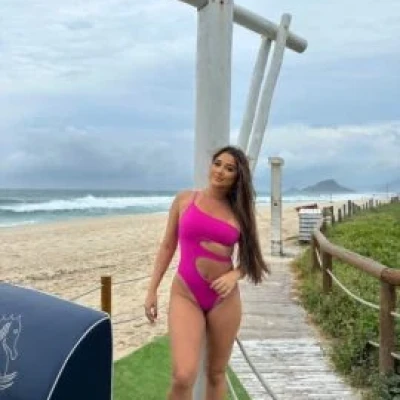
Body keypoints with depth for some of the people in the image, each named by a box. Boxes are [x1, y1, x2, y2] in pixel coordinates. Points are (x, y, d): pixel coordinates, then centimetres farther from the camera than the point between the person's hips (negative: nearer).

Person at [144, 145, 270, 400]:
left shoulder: (239, 210, 4)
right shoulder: (185, 200, 2)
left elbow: (248, 257, 10)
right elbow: (168, 246, 7)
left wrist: (234, 276, -12)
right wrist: (152, 290, 4)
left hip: (224, 298, 2)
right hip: (186, 295, -2)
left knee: (216, 373, 14)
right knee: (184, 377, -17)